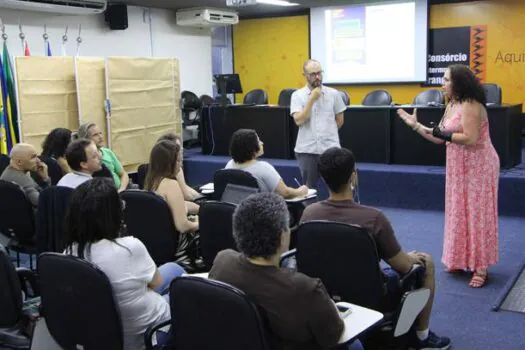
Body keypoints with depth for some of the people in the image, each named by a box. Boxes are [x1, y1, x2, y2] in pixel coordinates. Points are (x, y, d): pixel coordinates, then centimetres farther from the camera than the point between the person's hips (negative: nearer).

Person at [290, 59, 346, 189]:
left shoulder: (333, 93, 3)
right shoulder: (297, 95, -1)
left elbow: (340, 120, 13)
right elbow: (299, 120, -14)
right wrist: (312, 99, -14)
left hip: (330, 148, 1)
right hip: (306, 150, 0)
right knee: (309, 188, 10)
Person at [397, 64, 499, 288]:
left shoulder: (470, 105, -17)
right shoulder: (451, 106, 11)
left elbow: (470, 139, -26)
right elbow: (440, 139, 11)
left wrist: (442, 133, -19)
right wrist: (415, 125, 6)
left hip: (478, 167, -9)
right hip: (459, 168, 9)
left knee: (477, 214, -6)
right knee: (460, 213, 12)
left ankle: (481, 268, 1)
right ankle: (462, 260, 22)